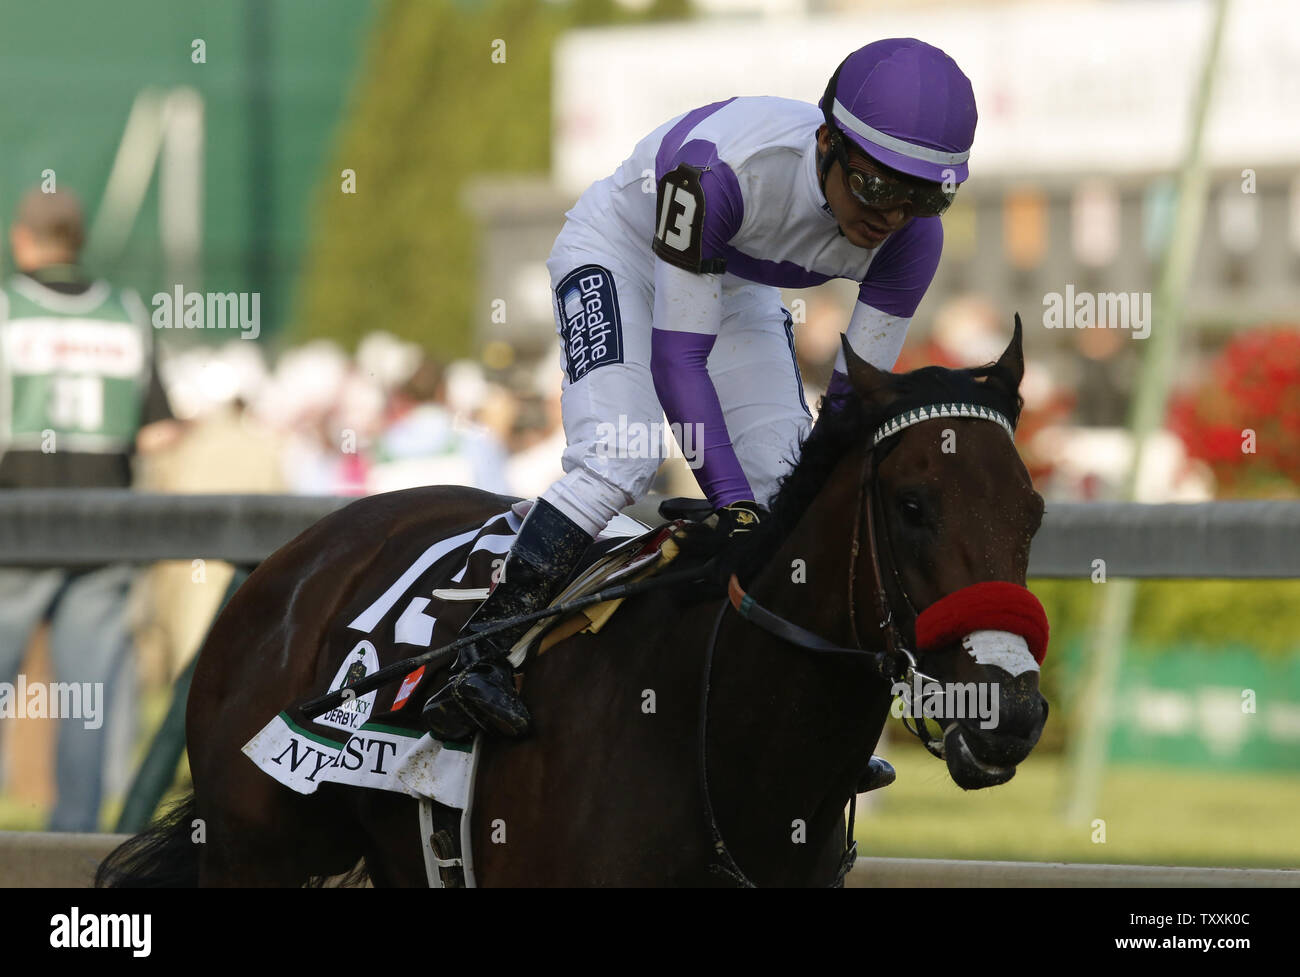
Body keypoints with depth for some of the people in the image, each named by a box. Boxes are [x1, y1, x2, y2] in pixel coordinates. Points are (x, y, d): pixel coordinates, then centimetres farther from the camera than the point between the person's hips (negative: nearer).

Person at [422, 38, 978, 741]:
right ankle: (477, 664, -25)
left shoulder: (910, 234, -27)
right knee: (616, 462, -26)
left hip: (736, 286, 5)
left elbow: (855, 397, -16)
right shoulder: (719, 169, -43)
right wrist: (734, 508, -40)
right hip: (620, 251, -5)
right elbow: (678, 358, -37)